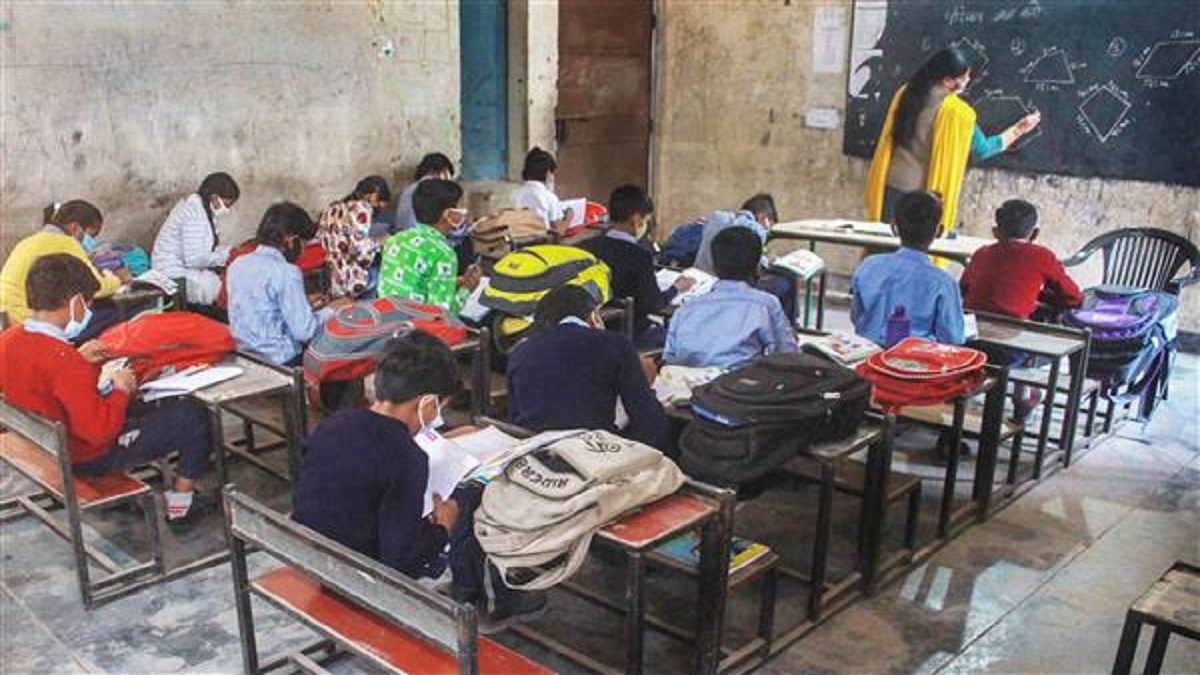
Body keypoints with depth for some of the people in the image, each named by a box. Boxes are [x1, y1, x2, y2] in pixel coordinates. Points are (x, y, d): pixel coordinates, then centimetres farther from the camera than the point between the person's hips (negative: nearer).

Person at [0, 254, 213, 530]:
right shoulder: (62, 360, -34)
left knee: (142, 408, 32)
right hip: (87, 458, -9)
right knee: (193, 416, -1)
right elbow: (99, 430, -34)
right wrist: (121, 390, -19)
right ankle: (180, 505, 9)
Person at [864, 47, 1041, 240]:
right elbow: (981, 150, 1)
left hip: (893, 187, 5)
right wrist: (1018, 130, 11)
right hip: (926, 195, -5)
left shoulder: (906, 93, 2)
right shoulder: (957, 112, -13)